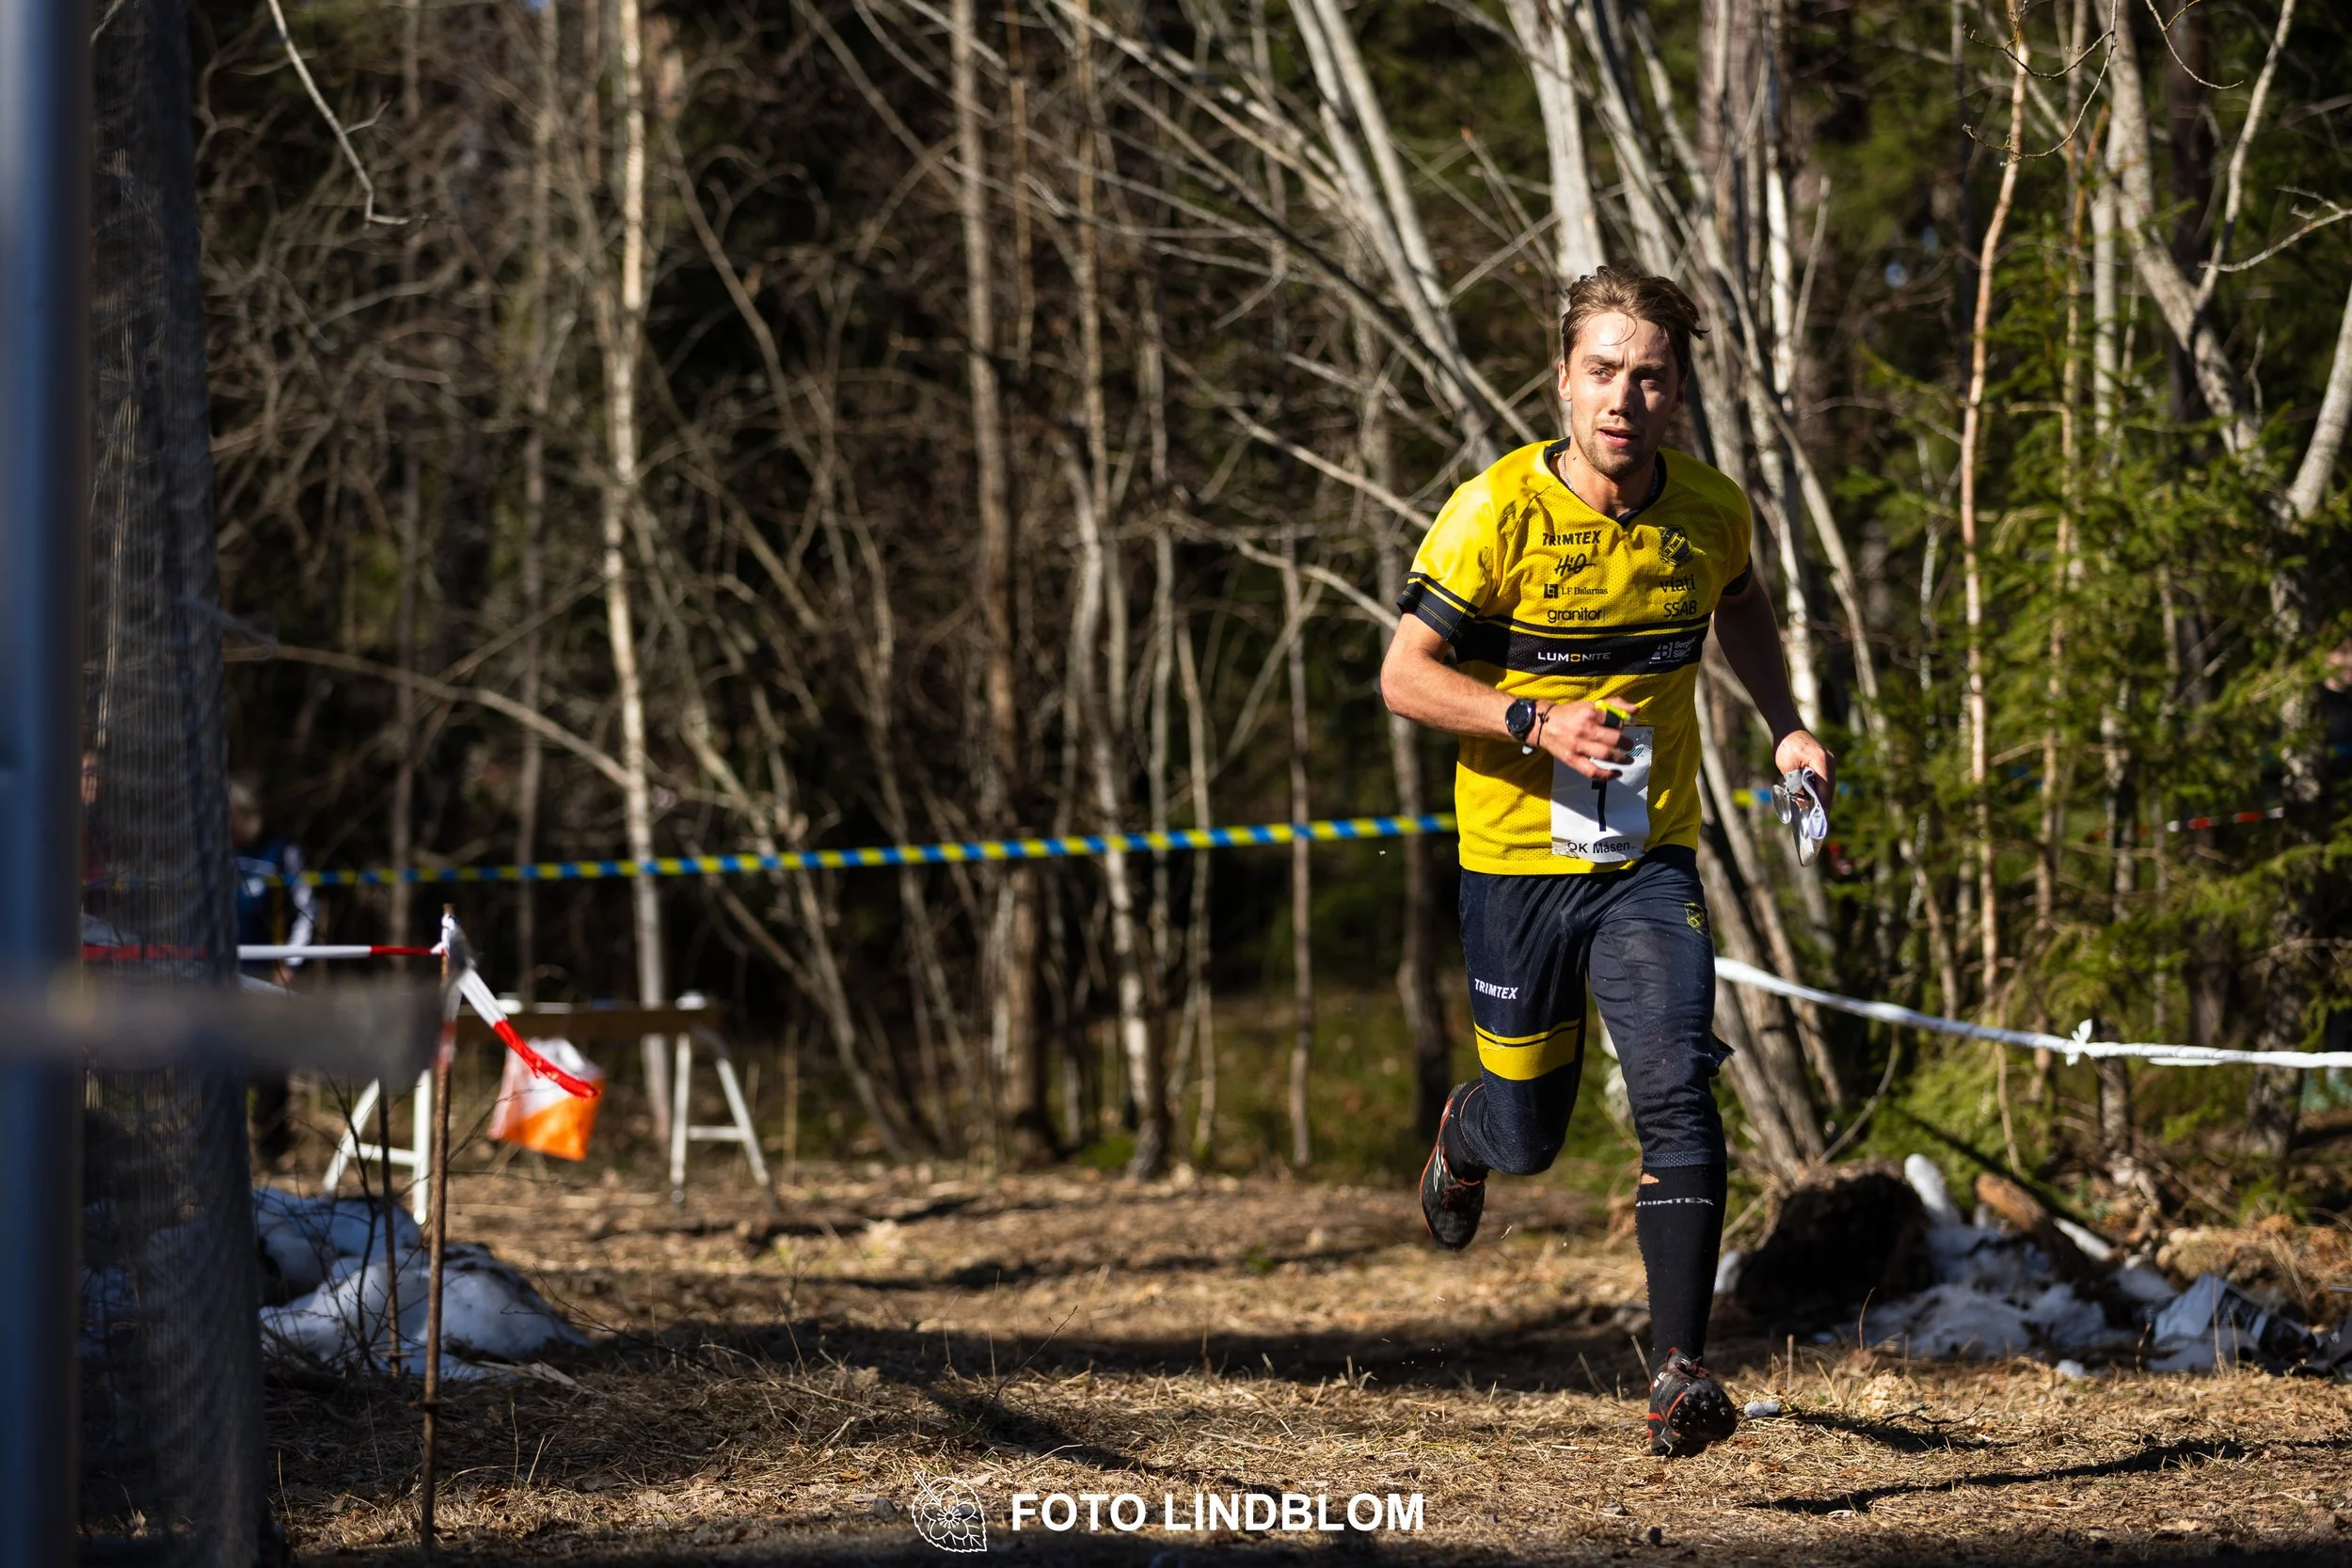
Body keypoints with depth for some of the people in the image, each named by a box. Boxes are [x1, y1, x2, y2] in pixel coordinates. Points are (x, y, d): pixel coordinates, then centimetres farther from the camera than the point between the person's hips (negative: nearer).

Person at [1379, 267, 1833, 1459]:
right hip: (1518, 858, -2)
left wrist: (1785, 729, 7)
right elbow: (1404, 676, -12)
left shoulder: (1710, 511, -2)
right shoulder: (1499, 512, -15)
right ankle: (1465, 1135, 50)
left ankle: (1680, 1370, -16)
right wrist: (1537, 722, -27)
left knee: (1677, 1095, -18)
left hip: (1651, 858, 2)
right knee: (1528, 1134, 11)